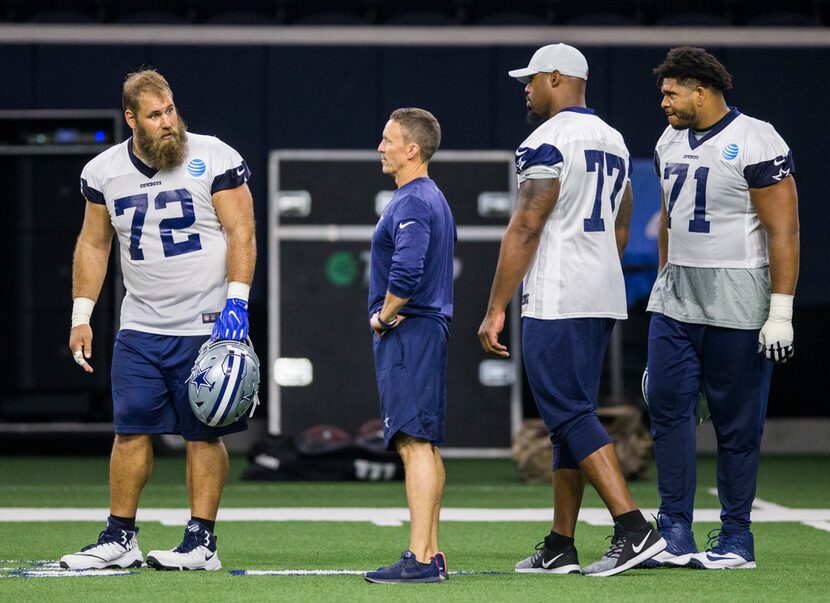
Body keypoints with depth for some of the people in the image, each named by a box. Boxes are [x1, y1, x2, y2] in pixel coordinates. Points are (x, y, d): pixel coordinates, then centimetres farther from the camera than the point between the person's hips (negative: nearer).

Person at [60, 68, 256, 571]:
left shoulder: (214, 159, -7)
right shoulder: (104, 172, 4)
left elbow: (241, 233, -6)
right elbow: (93, 244, 14)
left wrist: (236, 303, -16)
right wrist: (81, 316, 9)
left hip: (207, 325, -3)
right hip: (140, 328, 4)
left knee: (204, 435, 0)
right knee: (132, 431, 2)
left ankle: (202, 543, 5)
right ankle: (120, 539, 10)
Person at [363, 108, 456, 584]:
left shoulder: (412, 202, -14)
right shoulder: (433, 197, 19)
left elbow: (407, 272, -27)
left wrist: (384, 316, -12)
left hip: (407, 332, -11)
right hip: (429, 330, 11)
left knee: (415, 443, -13)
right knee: (423, 445, 13)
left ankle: (420, 560, -18)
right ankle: (431, 554, 17)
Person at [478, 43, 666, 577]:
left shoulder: (549, 142, -12)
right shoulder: (613, 142, 16)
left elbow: (526, 229, -16)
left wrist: (495, 309, -13)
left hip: (556, 302, -9)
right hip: (603, 297, 9)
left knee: (570, 416, -9)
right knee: (571, 417, 11)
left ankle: (635, 529, -19)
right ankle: (559, 548, 12)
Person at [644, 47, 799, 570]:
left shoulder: (755, 144, -12)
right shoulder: (670, 144, 11)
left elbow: (783, 232, -13)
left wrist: (781, 312, -17)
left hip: (736, 305, -7)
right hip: (676, 302, 7)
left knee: (737, 424, 0)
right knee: (669, 409, 0)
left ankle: (737, 540, 8)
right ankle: (676, 535, 4)